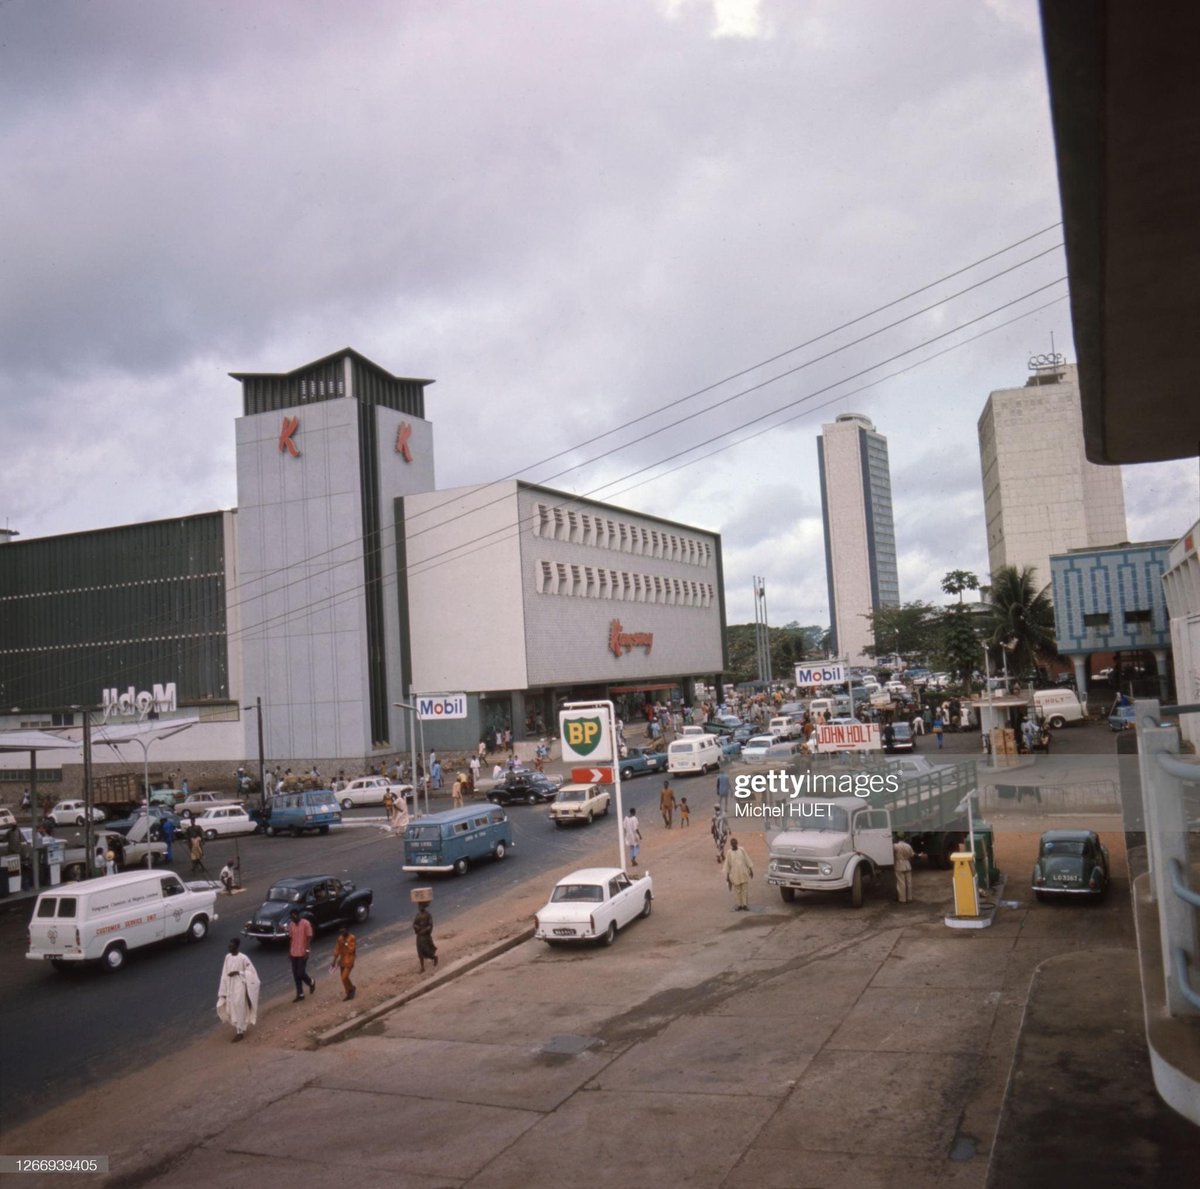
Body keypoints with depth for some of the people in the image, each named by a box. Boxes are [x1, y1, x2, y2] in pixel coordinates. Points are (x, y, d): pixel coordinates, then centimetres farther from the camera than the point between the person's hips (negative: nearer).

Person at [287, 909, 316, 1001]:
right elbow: (290, 938, 12)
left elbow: (309, 938, -12)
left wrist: (307, 951, -18)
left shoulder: (306, 923, -14)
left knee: (301, 973, -6)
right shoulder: (290, 924, 4)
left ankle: (311, 983, 24)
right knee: (295, 974, 7)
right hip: (294, 953, 6)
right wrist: (289, 951, 11)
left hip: (302, 953, -6)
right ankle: (300, 994, 17)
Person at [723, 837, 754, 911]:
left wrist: (751, 870, 6)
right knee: (737, 891, 2)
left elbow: (747, 861, 8)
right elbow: (727, 865, 7)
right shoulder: (729, 853, 1)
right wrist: (727, 876, 7)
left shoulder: (741, 850, 3)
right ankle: (738, 905, 12)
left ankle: (745, 905, 11)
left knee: (745, 890, 3)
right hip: (735, 875, -1)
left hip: (744, 874, 1)